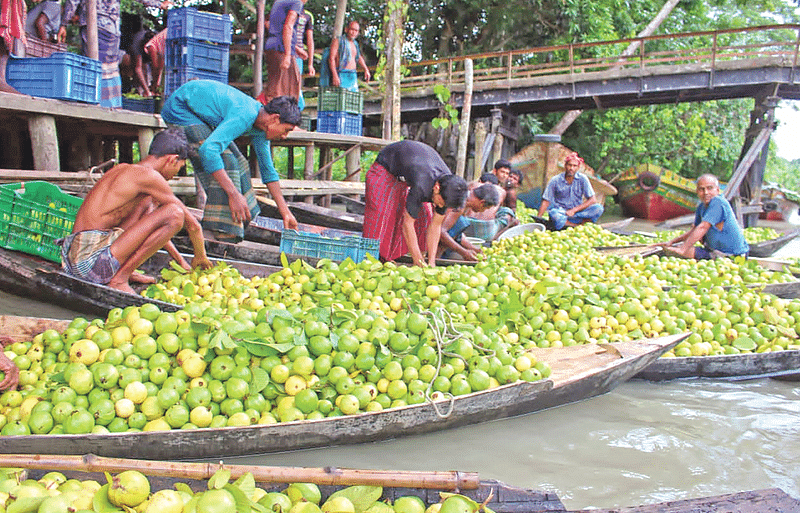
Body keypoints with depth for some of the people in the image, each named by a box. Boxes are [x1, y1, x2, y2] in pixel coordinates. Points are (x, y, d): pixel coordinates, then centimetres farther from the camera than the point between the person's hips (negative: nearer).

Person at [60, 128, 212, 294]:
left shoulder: (123, 169, 20)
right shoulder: (147, 175, -10)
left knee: (148, 203, 23)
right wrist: (200, 257, 14)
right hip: (92, 262, -10)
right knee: (174, 213, -16)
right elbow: (193, 224, -5)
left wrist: (181, 261, 33)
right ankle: (120, 278, -10)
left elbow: (155, 227, 30)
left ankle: (125, 271, 10)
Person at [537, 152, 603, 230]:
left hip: (577, 211, 2)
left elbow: (593, 200, -6)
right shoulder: (555, 180, -6)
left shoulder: (582, 179, -3)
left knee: (598, 208, -24)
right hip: (560, 211, -2)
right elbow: (546, 202, -6)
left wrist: (574, 210, -17)